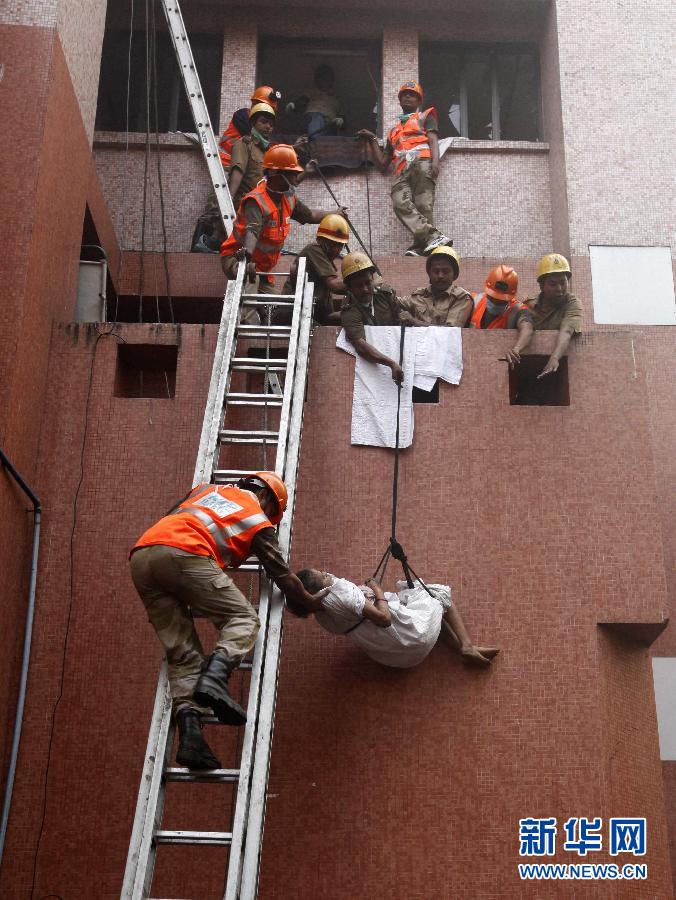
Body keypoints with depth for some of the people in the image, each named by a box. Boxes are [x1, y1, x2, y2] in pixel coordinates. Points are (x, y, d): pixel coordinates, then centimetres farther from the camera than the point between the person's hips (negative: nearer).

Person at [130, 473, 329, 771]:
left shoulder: (207, 488, 35)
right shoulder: (258, 519, 20)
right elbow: (284, 578, 21)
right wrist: (310, 601, 40)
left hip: (141, 556, 6)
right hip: (183, 554, -6)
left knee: (182, 653, 6)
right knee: (243, 619, 5)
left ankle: (190, 732, -12)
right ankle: (214, 677, -24)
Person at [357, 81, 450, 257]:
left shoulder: (425, 116, 28)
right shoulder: (394, 131, 40)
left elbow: (433, 139, 7)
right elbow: (382, 165, 35)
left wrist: (435, 161, -13)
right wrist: (372, 140, 29)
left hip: (421, 162, -3)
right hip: (402, 171, 3)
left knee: (422, 204, -23)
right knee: (401, 203, -27)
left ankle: (419, 246, -37)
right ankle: (434, 236, -40)